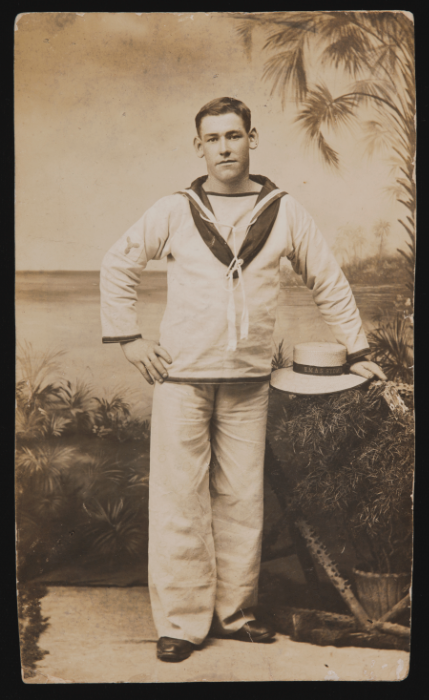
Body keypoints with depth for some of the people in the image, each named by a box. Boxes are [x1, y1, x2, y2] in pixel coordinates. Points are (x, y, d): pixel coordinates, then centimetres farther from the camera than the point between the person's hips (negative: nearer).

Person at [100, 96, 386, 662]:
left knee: (242, 500, 8)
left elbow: (328, 282, 12)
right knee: (179, 500, 0)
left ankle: (235, 611, 24)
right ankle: (181, 621, 13)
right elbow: (118, 263, 11)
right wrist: (127, 336, 3)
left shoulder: (284, 212, 5)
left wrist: (357, 351, 11)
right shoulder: (174, 212, 2)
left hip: (249, 382, 2)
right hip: (181, 378, -1)